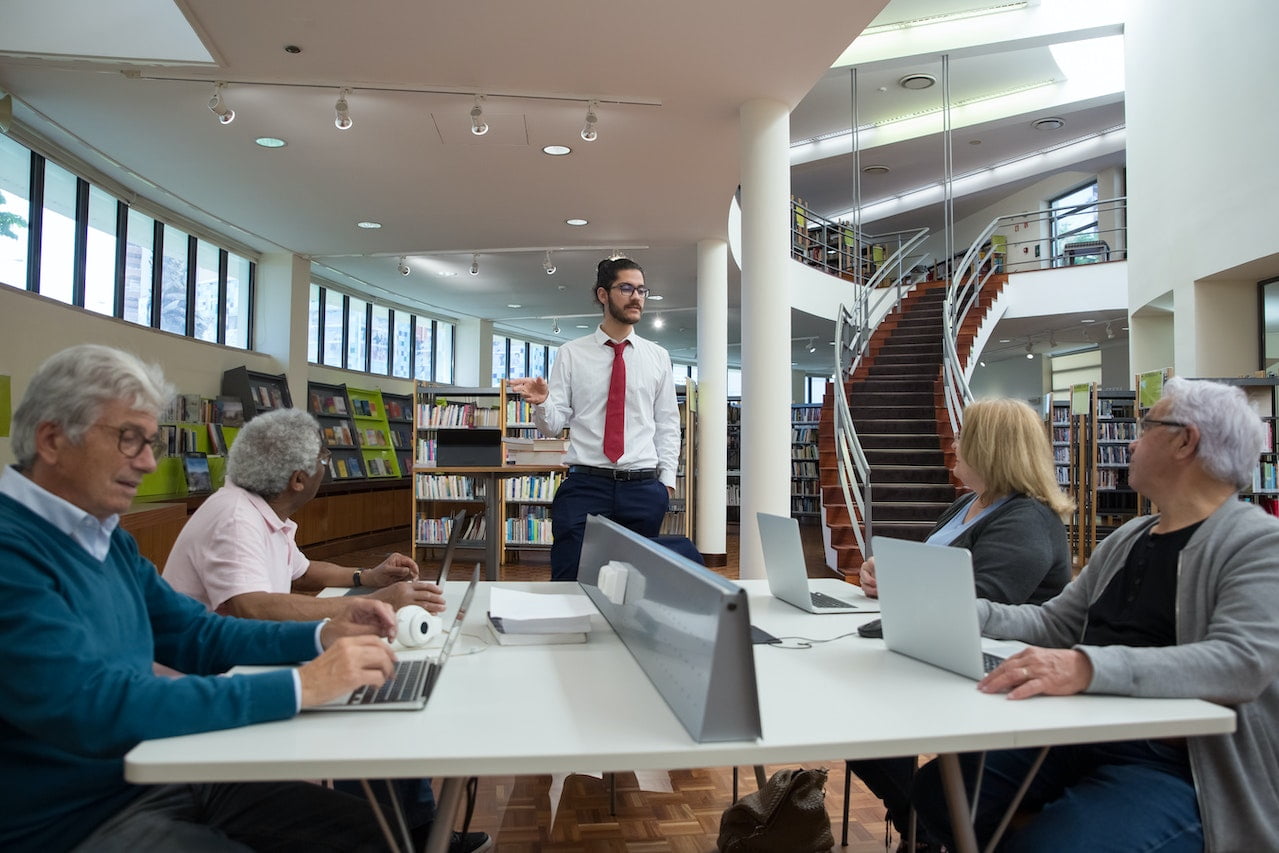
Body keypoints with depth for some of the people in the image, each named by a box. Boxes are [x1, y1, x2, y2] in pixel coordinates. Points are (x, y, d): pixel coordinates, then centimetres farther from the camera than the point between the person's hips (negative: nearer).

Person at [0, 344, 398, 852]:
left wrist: (322, 636, -2)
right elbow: (95, 708, -31)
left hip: (162, 777, 8)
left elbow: (199, 634, 14)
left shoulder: (109, 539, 9)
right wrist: (300, 686, -29)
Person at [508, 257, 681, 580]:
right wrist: (541, 402, -19)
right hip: (584, 485, -2)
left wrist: (667, 480, 2)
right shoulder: (571, 353, 5)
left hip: (643, 489, 2)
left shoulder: (658, 357, 10)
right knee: (570, 582, -1)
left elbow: (668, 423, 11)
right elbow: (553, 424, 2)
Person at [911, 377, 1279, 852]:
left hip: (1173, 767, -7)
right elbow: (1053, 624, 16)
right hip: (1080, 737, 7)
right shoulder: (1125, 540, 15)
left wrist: (1088, 667, -40)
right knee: (938, 791, -6)